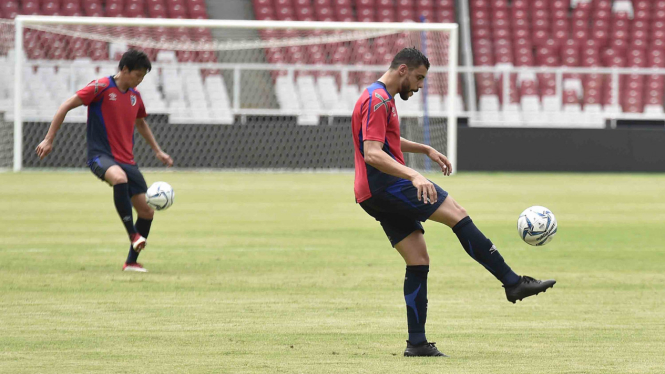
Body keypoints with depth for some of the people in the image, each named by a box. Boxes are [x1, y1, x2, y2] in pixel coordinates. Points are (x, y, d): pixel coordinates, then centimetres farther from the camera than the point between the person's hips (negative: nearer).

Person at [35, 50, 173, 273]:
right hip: (101, 155, -7)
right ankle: (133, 235, -32)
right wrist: (49, 139, -12)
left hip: (127, 160, 7)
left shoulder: (134, 96, 13)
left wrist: (157, 151, 30)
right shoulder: (101, 87, -9)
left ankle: (131, 262, 15)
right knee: (120, 178, -41)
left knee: (147, 211, 1)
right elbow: (66, 106, -9)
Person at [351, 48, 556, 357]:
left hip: (378, 197, 11)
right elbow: (372, 154, -25)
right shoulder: (377, 100, -13)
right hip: (385, 187, -11)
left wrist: (426, 150, 40)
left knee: (418, 261, 6)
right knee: (458, 215, -13)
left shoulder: (382, 99, 20)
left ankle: (417, 343, 5)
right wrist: (414, 176, -36)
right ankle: (513, 282, -13)